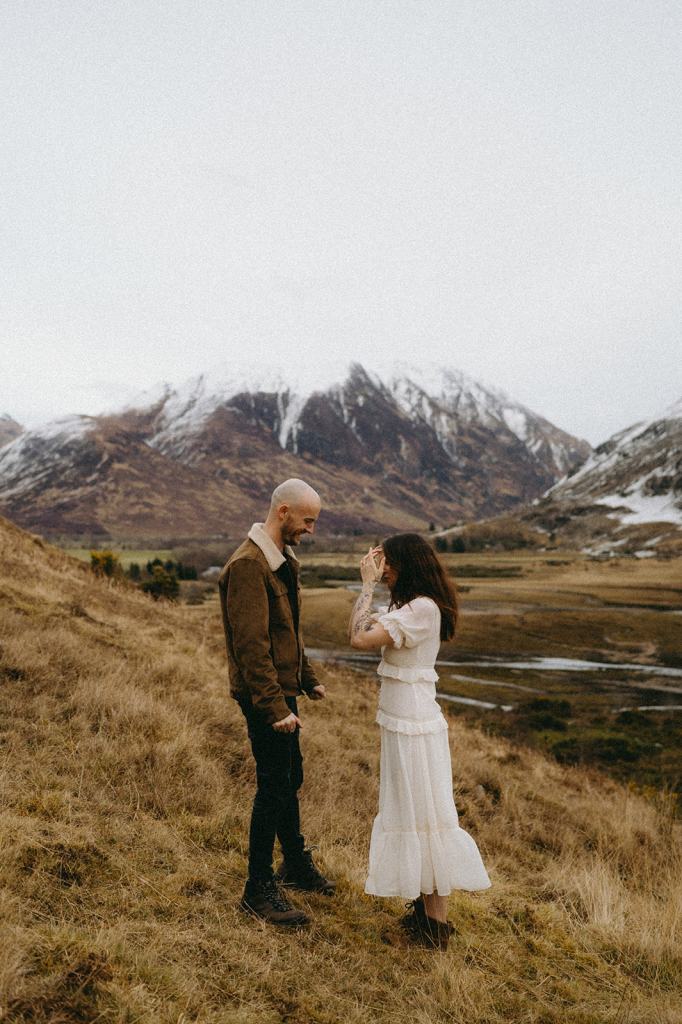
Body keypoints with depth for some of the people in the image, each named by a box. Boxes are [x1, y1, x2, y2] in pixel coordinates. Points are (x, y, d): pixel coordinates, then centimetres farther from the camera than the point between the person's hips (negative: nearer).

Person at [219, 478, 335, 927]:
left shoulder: (284, 560, 11)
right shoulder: (248, 565, -22)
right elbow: (251, 645, -26)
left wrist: (308, 678, 19)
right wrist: (275, 707, -27)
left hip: (283, 688, 10)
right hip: (264, 694, -10)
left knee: (291, 777, 21)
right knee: (274, 786, -1)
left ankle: (297, 863, 39)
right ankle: (259, 889, 15)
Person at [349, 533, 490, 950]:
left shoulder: (421, 609, -21)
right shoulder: (416, 606, 9)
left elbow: (360, 638, -28)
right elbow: (369, 631, 11)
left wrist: (368, 583, -21)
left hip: (413, 726, -10)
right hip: (405, 721, 10)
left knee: (422, 816, 2)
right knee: (413, 812, 20)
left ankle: (437, 921, 17)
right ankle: (427, 904, 35)